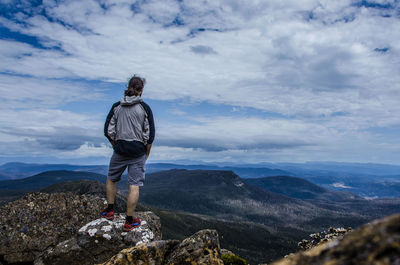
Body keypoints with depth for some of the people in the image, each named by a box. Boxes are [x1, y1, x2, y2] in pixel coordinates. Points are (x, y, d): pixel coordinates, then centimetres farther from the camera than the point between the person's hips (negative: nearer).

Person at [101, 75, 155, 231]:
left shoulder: (116, 107, 2)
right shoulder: (145, 108, -5)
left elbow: (108, 131, 3)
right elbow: (150, 134, -6)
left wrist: (116, 146, 14)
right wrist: (147, 153, 5)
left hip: (120, 150, 3)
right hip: (138, 152, -2)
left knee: (111, 179, 24)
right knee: (134, 185, 2)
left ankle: (110, 210, 35)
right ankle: (129, 221, 9)